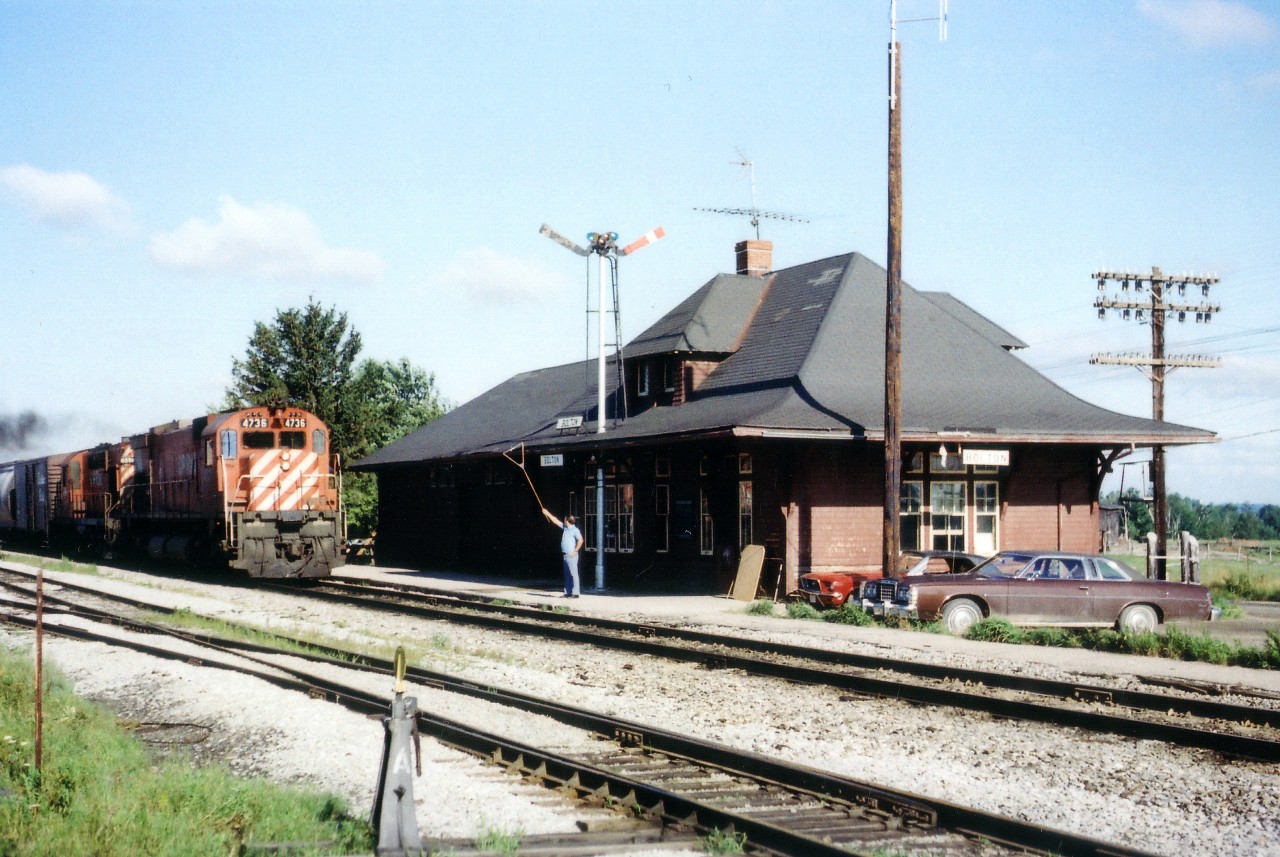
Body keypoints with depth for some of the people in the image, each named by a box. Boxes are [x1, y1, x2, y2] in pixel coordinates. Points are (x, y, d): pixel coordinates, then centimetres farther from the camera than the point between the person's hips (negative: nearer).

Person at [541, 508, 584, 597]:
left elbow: (580, 540, -16)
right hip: (565, 555, 9)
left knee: (573, 574, -9)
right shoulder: (565, 528, 14)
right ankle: (568, 592, 13)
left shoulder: (575, 530, -10)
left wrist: (575, 551, -14)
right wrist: (547, 513, 26)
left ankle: (575, 593, -11)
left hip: (571, 555, -9)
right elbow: (556, 521, 23)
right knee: (567, 575, 10)